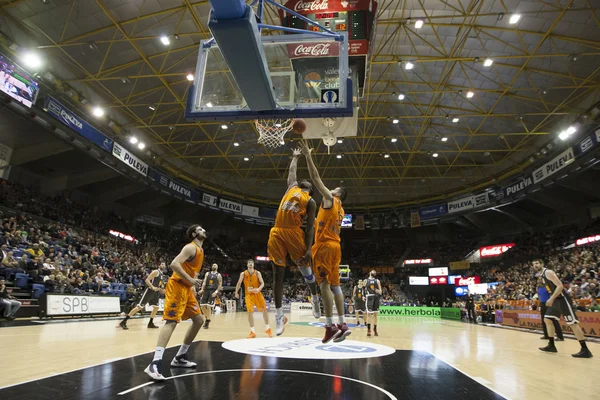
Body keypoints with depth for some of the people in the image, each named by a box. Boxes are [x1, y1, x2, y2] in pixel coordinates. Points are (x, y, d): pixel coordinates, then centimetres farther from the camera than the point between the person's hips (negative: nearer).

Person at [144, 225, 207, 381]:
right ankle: (155, 364, -22)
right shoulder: (191, 247, -13)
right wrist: (190, 280, -27)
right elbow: (174, 264, -26)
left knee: (199, 320, 11)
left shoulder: (200, 251, 18)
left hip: (187, 288, 10)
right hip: (177, 286, -10)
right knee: (172, 321, -19)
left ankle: (180, 357, 18)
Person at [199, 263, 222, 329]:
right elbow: (204, 282, 5)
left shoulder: (218, 275, 3)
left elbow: (220, 285, 0)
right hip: (206, 290, 4)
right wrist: (202, 289, -10)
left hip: (213, 291, -4)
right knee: (202, 306, 0)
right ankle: (207, 318, 23)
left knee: (208, 306, -12)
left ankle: (207, 322, 0)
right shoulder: (207, 274, 12)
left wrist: (216, 291, -14)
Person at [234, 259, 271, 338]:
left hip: (257, 294, 0)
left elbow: (262, 283, -5)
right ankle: (252, 332, 5)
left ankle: (267, 328, 18)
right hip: (248, 295, 0)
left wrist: (259, 289, -24)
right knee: (250, 312, -7)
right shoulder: (243, 274, -2)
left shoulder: (257, 273, -4)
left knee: (264, 310, -1)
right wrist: (236, 292, 1)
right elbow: (239, 283, 8)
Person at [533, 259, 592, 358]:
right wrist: (552, 299, 23)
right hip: (556, 300, 10)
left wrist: (551, 299, -27)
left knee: (572, 323, -8)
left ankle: (585, 350, -2)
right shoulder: (543, 274, 14)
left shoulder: (548, 272, -15)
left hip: (562, 299, -10)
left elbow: (560, 286, -23)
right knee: (547, 320, 9)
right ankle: (551, 345, 14)